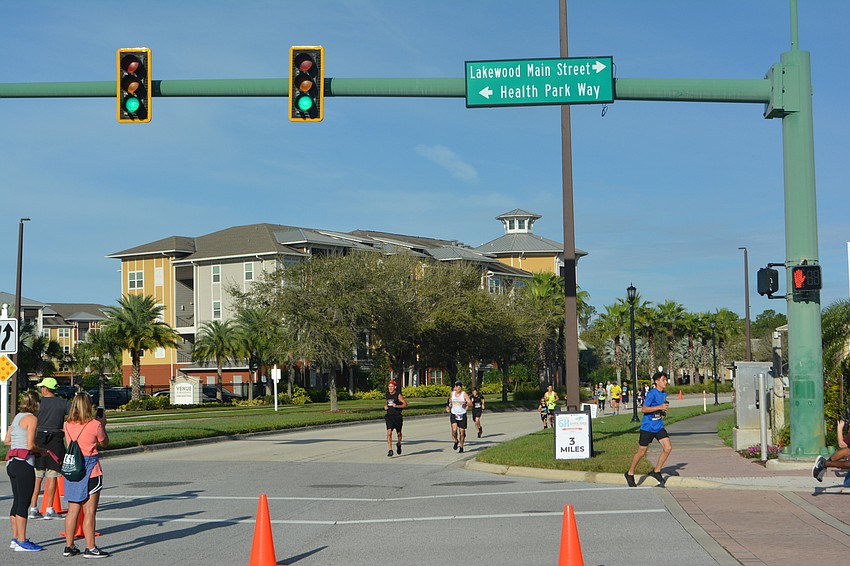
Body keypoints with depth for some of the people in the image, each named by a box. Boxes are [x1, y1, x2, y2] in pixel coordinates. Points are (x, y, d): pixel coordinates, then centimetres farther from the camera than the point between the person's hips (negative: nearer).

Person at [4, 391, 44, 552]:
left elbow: (7, 440, 17)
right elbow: (30, 445, -16)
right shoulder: (31, 419, -10)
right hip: (24, 463, -9)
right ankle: (22, 542, -3)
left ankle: (15, 538, 20)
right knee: (23, 503, -5)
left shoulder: (17, 417, 15)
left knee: (17, 501, 14)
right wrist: (41, 451, 1)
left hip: (12, 463, 9)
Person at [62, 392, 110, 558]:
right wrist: (103, 425, 17)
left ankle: (69, 546, 16)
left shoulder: (68, 425, 4)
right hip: (90, 469, -5)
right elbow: (104, 443, 4)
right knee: (89, 511, -2)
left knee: (72, 510, 12)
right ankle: (90, 549, -1)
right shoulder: (95, 424, -10)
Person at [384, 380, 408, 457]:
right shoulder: (388, 394, 9)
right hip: (389, 416, 3)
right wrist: (385, 406, 6)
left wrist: (397, 406, -21)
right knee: (389, 433, -14)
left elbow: (405, 404, -9)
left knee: (398, 433, 12)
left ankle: (399, 444, 43)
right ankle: (390, 450, -15)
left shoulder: (398, 395, -7)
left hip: (397, 416, -3)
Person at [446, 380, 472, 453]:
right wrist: (449, 407, 8)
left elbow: (470, 403, -16)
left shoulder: (464, 394, -8)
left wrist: (465, 403, -35)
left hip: (462, 414, -2)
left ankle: (461, 447, 19)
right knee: (454, 429, -19)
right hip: (453, 414, 2)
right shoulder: (452, 393, 4)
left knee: (462, 432, 1)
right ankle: (456, 441, 9)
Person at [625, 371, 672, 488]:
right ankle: (630, 474, 22)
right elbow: (643, 409, -22)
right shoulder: (652, 393, -16)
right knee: (642, 452, 3)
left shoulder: (664, 394, 9)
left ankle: (656, 471, 7)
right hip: (647, 427, -7)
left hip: (659, 427, 7)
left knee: (668, 448, -8)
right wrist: (660, 407, -26)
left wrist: (663, 412, 5)